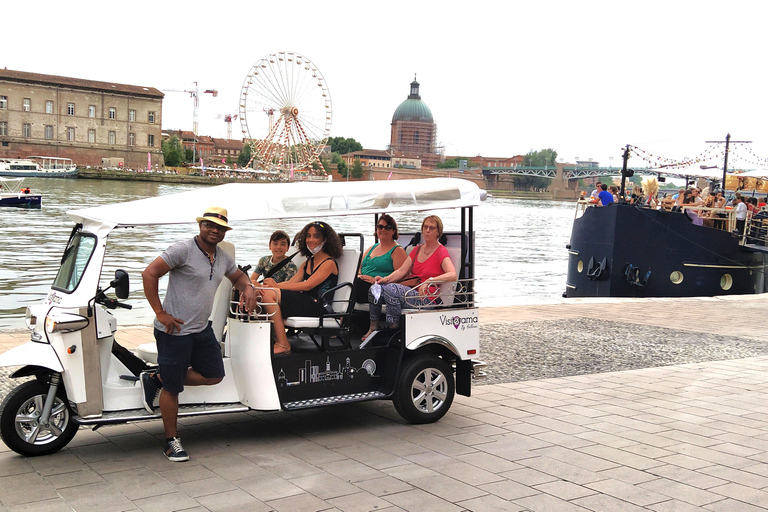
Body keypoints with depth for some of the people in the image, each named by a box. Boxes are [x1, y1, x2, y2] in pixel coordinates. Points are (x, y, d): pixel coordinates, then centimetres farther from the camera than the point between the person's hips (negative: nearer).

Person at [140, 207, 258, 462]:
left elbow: (238, 276, 27)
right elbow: (149, 274, -18)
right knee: (172, 388, 2)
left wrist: (248, 288, 3)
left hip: (202, 329, 8)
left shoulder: (223, 257, 9)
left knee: (214, 376, 12)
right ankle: (171, 441, 20)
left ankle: (156, 380, 23)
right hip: (175, 330, -8)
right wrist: (160, 313, -18)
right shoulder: (183, 250, -15)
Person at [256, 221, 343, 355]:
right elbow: (291, 282, 11)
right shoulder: (308, 263, 22)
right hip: (304, 303, 8)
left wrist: (277, 286, -16)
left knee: (269, 294, -23)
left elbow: (308, 285, -14)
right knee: (264, 292, -10)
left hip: (317, 306, -8)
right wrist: (269, 285, -9)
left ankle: (283, 344, -22)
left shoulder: (329, 263, -4)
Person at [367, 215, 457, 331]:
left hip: (427, 299, -7)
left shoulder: (441, 252, -3)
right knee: (375, 289, -10)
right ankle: (373, 328, -4)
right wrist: (386, 279, -8)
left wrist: (429, 281, -33)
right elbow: (401, 271, 11)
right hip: (411, 293, 7)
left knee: (390, 289, -28)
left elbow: (452, 275, -20)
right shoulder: (417, 249, 19)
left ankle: (394, 330, -20)